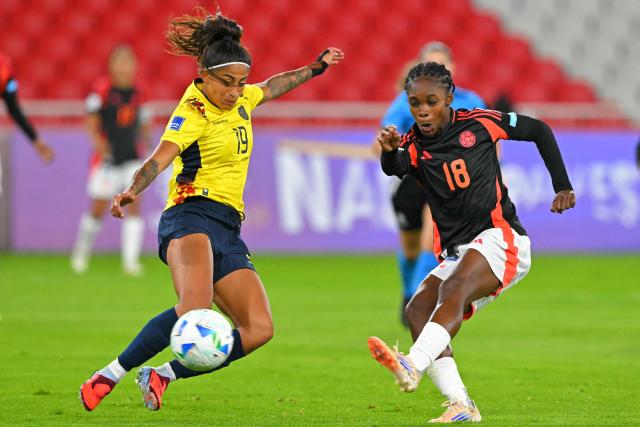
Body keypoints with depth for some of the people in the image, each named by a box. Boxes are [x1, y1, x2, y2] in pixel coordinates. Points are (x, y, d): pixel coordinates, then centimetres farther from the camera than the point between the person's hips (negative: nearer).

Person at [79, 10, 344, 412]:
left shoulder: (240, 100, 14)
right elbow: (160, 158, -26)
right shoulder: (194, 112, -9)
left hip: (228, 228, 8)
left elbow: (272, 86, 39)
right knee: (195, 309, -35)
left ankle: (160, 376, 2)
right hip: (191, 215, -8)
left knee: (259, 330, -7)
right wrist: (132, 191, -44)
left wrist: (315, 68, 48)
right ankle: (107, 378, -25)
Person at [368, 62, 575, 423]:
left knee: (453, 288, -32)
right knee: (418, 309, -17)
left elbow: (539, 131, 14)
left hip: (500, 238, -5)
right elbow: (395, 167, -20)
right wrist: (389, 151, -44)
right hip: (456, 254, 5)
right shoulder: (415, 145, 5)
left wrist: (563, 187, 9)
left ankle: (412, 366, -54)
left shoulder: (479, 123, 1)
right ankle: (461, 405, -23)